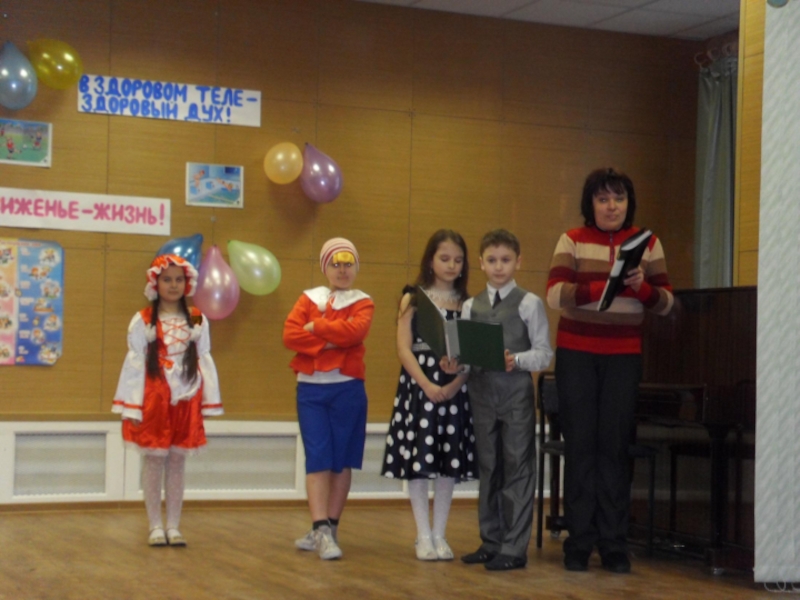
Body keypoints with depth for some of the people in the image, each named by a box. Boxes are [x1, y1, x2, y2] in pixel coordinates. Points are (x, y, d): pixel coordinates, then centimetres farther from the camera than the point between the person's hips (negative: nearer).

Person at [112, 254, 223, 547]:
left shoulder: (197, 321, 5)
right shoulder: (143, 321, -3)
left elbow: (204, 362, 6)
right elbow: (134, 363, -4)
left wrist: (209, 403, 4)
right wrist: (131, 406, -8)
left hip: (186, 400, 2)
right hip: (154, 400, -2)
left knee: (177, 461, 8)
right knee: (154, 460, 3)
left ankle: (174, 526, 15)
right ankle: (155, 526, 12)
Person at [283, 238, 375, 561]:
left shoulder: (362, 303, 5)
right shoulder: (309, 299, 10)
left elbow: (354, 331, -17)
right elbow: (290, 335, -5)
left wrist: (315, 327, -9)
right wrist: (329, 342, -14)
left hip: (347, 389, -1)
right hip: (310, 388, 1)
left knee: (342, 460, 4)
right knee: (317, 458, -6)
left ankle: (327, 529, 13)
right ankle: (322, 531, -9)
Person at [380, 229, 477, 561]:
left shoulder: (467, 304, 6)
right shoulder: (414, 298, 3)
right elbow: (404, 349, -3)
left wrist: (455, 384, -16)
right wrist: (427, 385, -14)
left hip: (455, 389, 2)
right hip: (418, 385, -2)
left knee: (450, 461, 5)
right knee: (418, 460, -1)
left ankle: (439, 534, 15)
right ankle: (424, 535, 9)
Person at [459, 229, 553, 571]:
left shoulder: (529, 304, -1)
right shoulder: (471, 306, 11)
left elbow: (544, 352, -4)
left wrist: (518, 359, -22)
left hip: (517, 391, -4)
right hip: (481, 390, 4)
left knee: (517, 468, -2)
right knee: (487, 467, 11)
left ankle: (514, 548, 2)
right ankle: (491, 541, 21)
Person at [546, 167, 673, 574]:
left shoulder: (647, 243, 6)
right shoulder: (573, 241, 0)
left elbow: (665, 302, 3)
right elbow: (555, 294, -12)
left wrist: (641, 287, -18)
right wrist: (605, 286, -26)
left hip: (624, 356, 1)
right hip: (576, 353, -1)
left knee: (615, 445, 2)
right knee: (580, 444, 1)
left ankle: (614, 544, 9)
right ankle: (579, 541, 8)